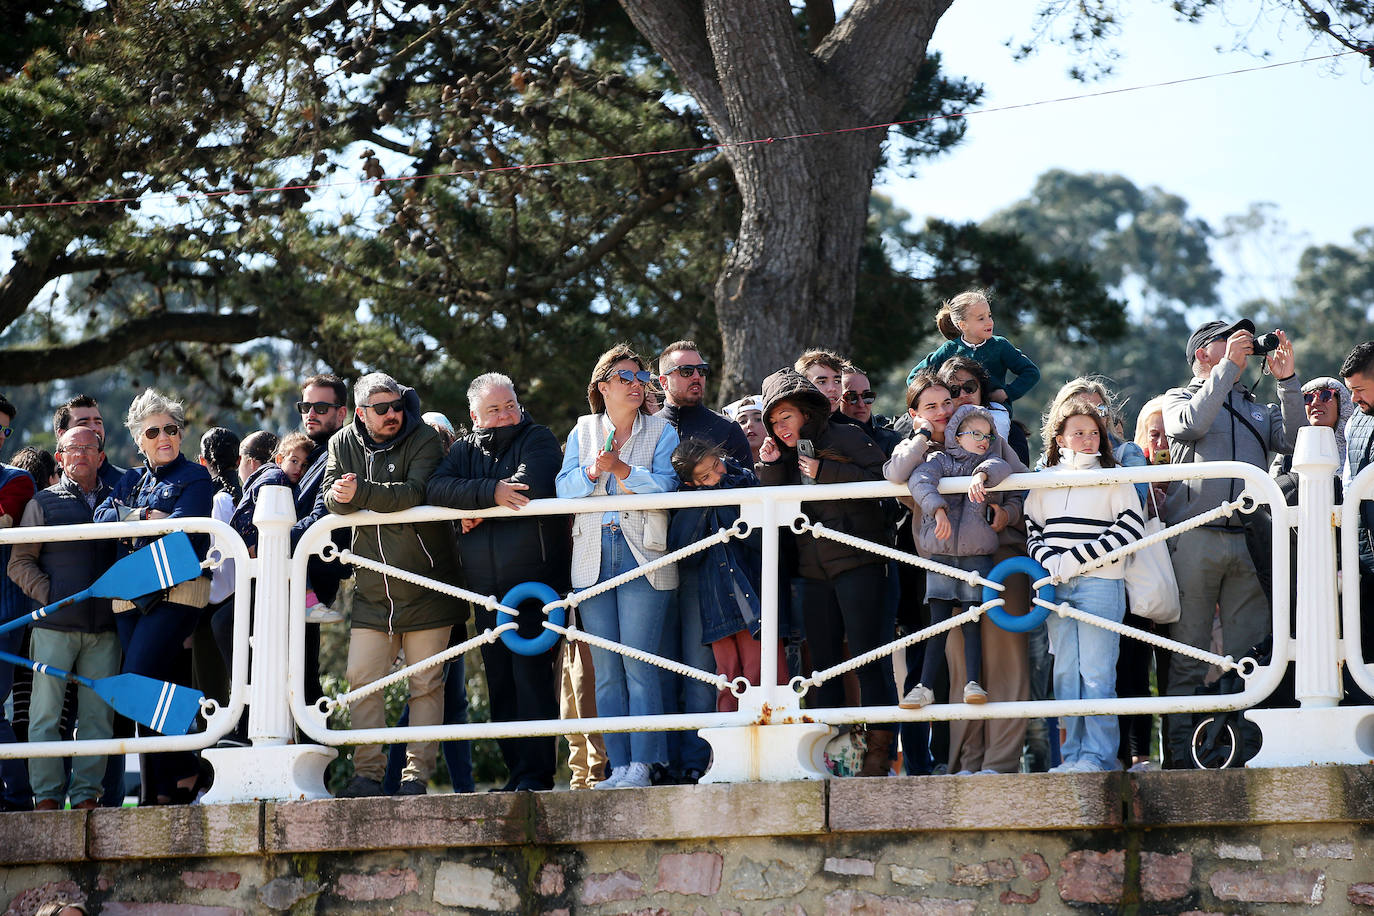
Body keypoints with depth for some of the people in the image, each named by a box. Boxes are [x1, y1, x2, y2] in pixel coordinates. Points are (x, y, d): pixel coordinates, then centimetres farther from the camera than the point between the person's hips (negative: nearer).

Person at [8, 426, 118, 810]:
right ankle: (47, 796, 1)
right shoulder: (43, 503, 9)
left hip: (104, 627, 2)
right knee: (46, 713, -4)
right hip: (54, 625, -2)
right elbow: (20, 563, 6)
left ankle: (86, 793, 5)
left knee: (97, 713, 0)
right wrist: (49, 594, -6)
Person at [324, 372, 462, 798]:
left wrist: (361, 494, -29)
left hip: (424, 585, -4)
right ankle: (368, 774, 5)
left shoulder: (423, 440, -7)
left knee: (426, 683, 0)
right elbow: (331, 496, -4)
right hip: (372, 588, 4)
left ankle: (417, 774, 4)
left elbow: (415, 493, -21)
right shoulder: (343, 444, 6)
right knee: (362, 679, 0)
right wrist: (341, 495, -28)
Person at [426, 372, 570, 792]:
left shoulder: (538, 440, 1)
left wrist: (478, 512, -8)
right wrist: (490, 491, -18)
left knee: (532, 675, -12)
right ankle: (516, 772, 10)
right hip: (487, 591, 6)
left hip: (536, 584, -6)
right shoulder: (465, 450, 15)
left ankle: (536, 773, -12)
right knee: (500, 684, 6)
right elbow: (437, 489, -4)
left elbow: (532, 487, -18)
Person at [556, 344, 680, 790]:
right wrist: (593, 471, -10)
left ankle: (641, 764, -10)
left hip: (641, 554, -3)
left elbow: (667, 484, -5)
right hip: (594, 558, 3)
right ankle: (618, 766, 3)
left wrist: (624, 470, -16)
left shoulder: (661, 431, 9)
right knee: (606, 670, 1)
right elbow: (565, 489, 8)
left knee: (638, 663, -11)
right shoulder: (583, 431, 17)